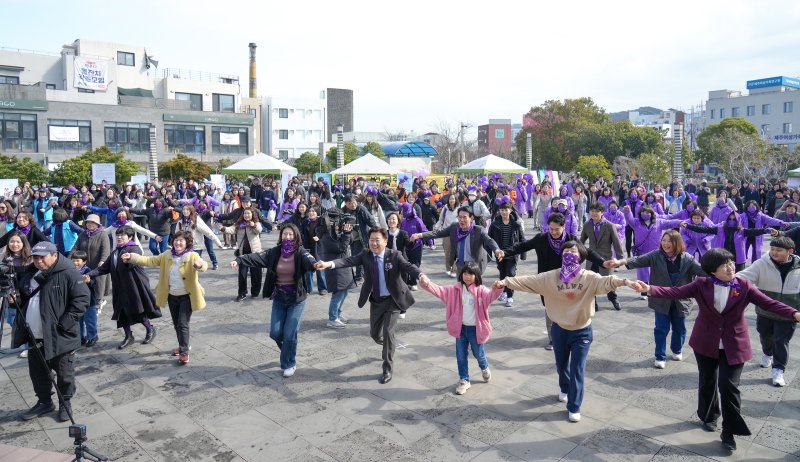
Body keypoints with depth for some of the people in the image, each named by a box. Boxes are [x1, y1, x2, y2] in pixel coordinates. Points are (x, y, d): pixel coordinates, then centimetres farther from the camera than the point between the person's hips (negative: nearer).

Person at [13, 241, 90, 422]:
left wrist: (65, 323, -21)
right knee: (37, 372, 18)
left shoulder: (68, 274, -15)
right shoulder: (29, 274, 9)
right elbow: (25, 299, 23)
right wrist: (16, 300, 0)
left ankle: (65, 403, 25)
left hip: (59, 336, -7)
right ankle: (44, 402, 36)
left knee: (64, 373, 7)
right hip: (34, 337, 7)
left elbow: (82, 299, -17)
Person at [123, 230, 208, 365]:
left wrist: (200, 265, -60)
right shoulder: (167, 256, 1)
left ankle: (184, 352, 5)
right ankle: (184, 345, 37)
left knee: (183, 324, -7)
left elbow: (203, 265, -35)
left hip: (187, 297, -6)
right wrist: (131, 257, -11)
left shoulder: (192, 256, -16)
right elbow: (150, 261, 1)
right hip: (172, 296, 6)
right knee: (176, 324, 17)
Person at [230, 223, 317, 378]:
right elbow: (256, 257, -14)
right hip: (279, 298, 4)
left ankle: (289, 364, 20)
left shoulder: (300, 252, -12)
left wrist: (316, 265, -56)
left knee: (289, 334, -4)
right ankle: (289, 350, 36)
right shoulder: (274, 252, -3)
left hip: (296, 299, -3)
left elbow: (309, 261, -33)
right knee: (275, 333, 4)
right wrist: (239, 260, -31)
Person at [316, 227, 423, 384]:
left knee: (388, 333, -10)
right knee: (375, 334, 15)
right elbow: (349, 261, -22)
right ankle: (391, 344, 50)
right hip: (376, 301, 4)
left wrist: (421, 276, -52)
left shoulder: (394, 255, -15)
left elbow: (408, 266, -29)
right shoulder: (365, 255, -7)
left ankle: (388, 369, 8)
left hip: (392, 301, -4)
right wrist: (329, 264, -40)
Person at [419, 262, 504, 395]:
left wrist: (499, 288, -57)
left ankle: (484, 368, 50)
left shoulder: (481, 290, -14)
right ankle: (464, 380, 29)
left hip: (476, 329, -2)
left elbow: (491, 295, -34)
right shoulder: (456, 289, -6)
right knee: (461, 356, 10)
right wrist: (427, 284, -33)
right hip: (461, 328, 3)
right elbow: (441, 290, -14)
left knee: (479, 354, 16)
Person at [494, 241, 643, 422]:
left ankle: (574, 408, 19)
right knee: (561, 365, 22)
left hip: (582, 332, -2)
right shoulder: (551, 277, -9)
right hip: (559, 330, 3)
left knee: (577, 371, 3)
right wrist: (505, 282, -17)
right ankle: (565, 388, 53)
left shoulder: (589, 278, -15)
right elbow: (528, 281, -10)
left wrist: (625, 281, -51)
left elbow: (606, 282, -32)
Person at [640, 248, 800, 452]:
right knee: (707, 382, 16)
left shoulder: (744, 286, -9)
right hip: (706, 343, 1)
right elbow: (676, 292, -18)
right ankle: (708, 416, 41)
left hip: (733, 345, -1)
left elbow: (769, 303, -15)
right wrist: (651, 290, -34)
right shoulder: (701, 285, -9)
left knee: (728, 385, -4)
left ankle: (729, 432, 13)